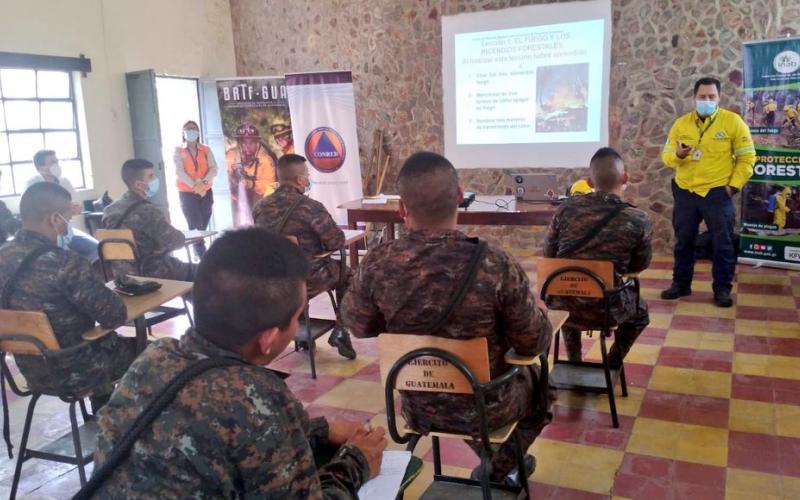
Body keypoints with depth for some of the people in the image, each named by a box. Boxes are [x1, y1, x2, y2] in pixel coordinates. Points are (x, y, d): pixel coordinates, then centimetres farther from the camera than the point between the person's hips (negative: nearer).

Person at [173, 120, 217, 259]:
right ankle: (203, 258, -8)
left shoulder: (206, 150, 9)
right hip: (187, 193, -3)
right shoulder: (178, 151, 2)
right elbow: (179, 172, -11)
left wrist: (204, 182, -21)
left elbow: (213, 169, -3)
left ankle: (198, 254, 21)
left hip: (206, 192, 3)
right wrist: (194, 186, -24)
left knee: (203, 226, 6)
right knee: (195, 226, -9)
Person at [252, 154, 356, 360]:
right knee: (345, 273, 22)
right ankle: (340, 331, 21)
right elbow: (337, 242, -14)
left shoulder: (260, 206, -4)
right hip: (307, 281, -5)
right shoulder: (310, 207, -21)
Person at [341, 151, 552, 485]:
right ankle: (497, 470, 38)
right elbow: (534, 345, -14)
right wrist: (538, 311, 7)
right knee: (539, 386, 31)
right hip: (484, 407, -2)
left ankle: (490, 460, 51)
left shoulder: (378, 263, -21)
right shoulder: (495, 264, -28)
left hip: (416, 407, 3)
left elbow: (357, 326, -2)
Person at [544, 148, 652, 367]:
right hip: (604, 310, -2)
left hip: (560, 305, 2)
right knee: (641, 310, 32)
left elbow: (548, 254, 6)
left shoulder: (567, 208, -6)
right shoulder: (639, 220, -11)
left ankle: (574, 363, 42)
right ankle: (612, 363, 32)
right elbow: (640, 266, 6)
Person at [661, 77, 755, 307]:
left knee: (722, 243, 4)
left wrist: (734, 185, -8)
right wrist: (677, 155, -17)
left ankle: (722, 289, 16)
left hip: (718, 193, -3)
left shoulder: (733, 121, -4)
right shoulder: (681, 123, 4)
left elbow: (746, 157, -2)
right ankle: (681, 284, 24)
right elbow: (666, 155, 5)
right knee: (683, 241, 11)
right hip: (685, 192, 3)